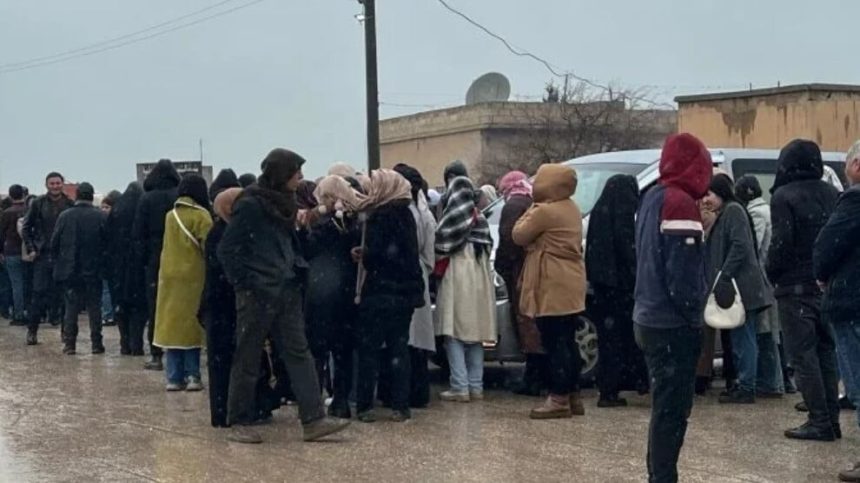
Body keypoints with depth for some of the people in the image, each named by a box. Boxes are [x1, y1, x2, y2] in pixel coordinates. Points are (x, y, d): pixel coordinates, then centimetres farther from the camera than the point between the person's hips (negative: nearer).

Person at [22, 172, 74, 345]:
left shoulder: (70, 205, 2)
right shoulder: (38, 204, 3)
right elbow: (26, 227, 8)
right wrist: (31, 248, -1)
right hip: (43, 255, 0)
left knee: (60, 292, 3)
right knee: (39, 292, -2)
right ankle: (32, 329, 3)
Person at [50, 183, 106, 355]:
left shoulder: (64, 216, -3)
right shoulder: (100, 216, -6)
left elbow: (54, 242, 1)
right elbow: (107, 243, -5)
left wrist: (57, 263, 12)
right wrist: (103, 263, 7)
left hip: (69, 270, 1)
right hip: (93, 270, -1)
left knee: (71, 307, 7)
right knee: (94, 307, 5)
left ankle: (69, 343, 5)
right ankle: (96, 343, 5)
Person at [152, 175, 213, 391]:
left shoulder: (171, 215, 6)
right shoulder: (201, 216, -8)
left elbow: (170, 246, 10)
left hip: (169, 276, 4)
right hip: (193, 276, -4)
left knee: (173, 325, 7)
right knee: (191, 325, 1)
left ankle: (175, 377, 7)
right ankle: (192, 375, -1)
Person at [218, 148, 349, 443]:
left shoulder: (283, 203, 12)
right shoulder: (250, 205, -12)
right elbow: (227, 250, -13)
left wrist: (298, 269, 10)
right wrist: (244, 284, -15)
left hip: (287, 291, 7)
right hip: (257, 294, -7)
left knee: (299, 353, 1)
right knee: (248, 359, 3)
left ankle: (313, 420, -2)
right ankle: (238, 423, 13)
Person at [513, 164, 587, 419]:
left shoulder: (544, 211, -16)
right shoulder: (571, 209, 14)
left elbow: (519, 235, -7)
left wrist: (530, 212, 3)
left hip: (552, 288, -10)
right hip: (570, 285, 10)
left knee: (554, 343, -6)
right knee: (567, 341, 13)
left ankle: (559, 398, -5)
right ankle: (573, 395, 18)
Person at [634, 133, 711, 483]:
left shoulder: (651, 198, 12)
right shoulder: (681, 203, -16)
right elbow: (683, 272, -21)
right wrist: (693, 312, -9)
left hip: (649, 319, 9)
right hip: (674, 325, -9)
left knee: (664, 408, 17)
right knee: (672, 411, -4)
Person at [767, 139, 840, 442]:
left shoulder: (784, 196, -12)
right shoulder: (832, 195, 9)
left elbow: (781, 243, -17)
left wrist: (772, 274, -2)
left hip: (796, 288, -7)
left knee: (803, 355, -3)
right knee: (826, 351, 13)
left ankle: (820, 422, -5)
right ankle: (831, 418, 14)